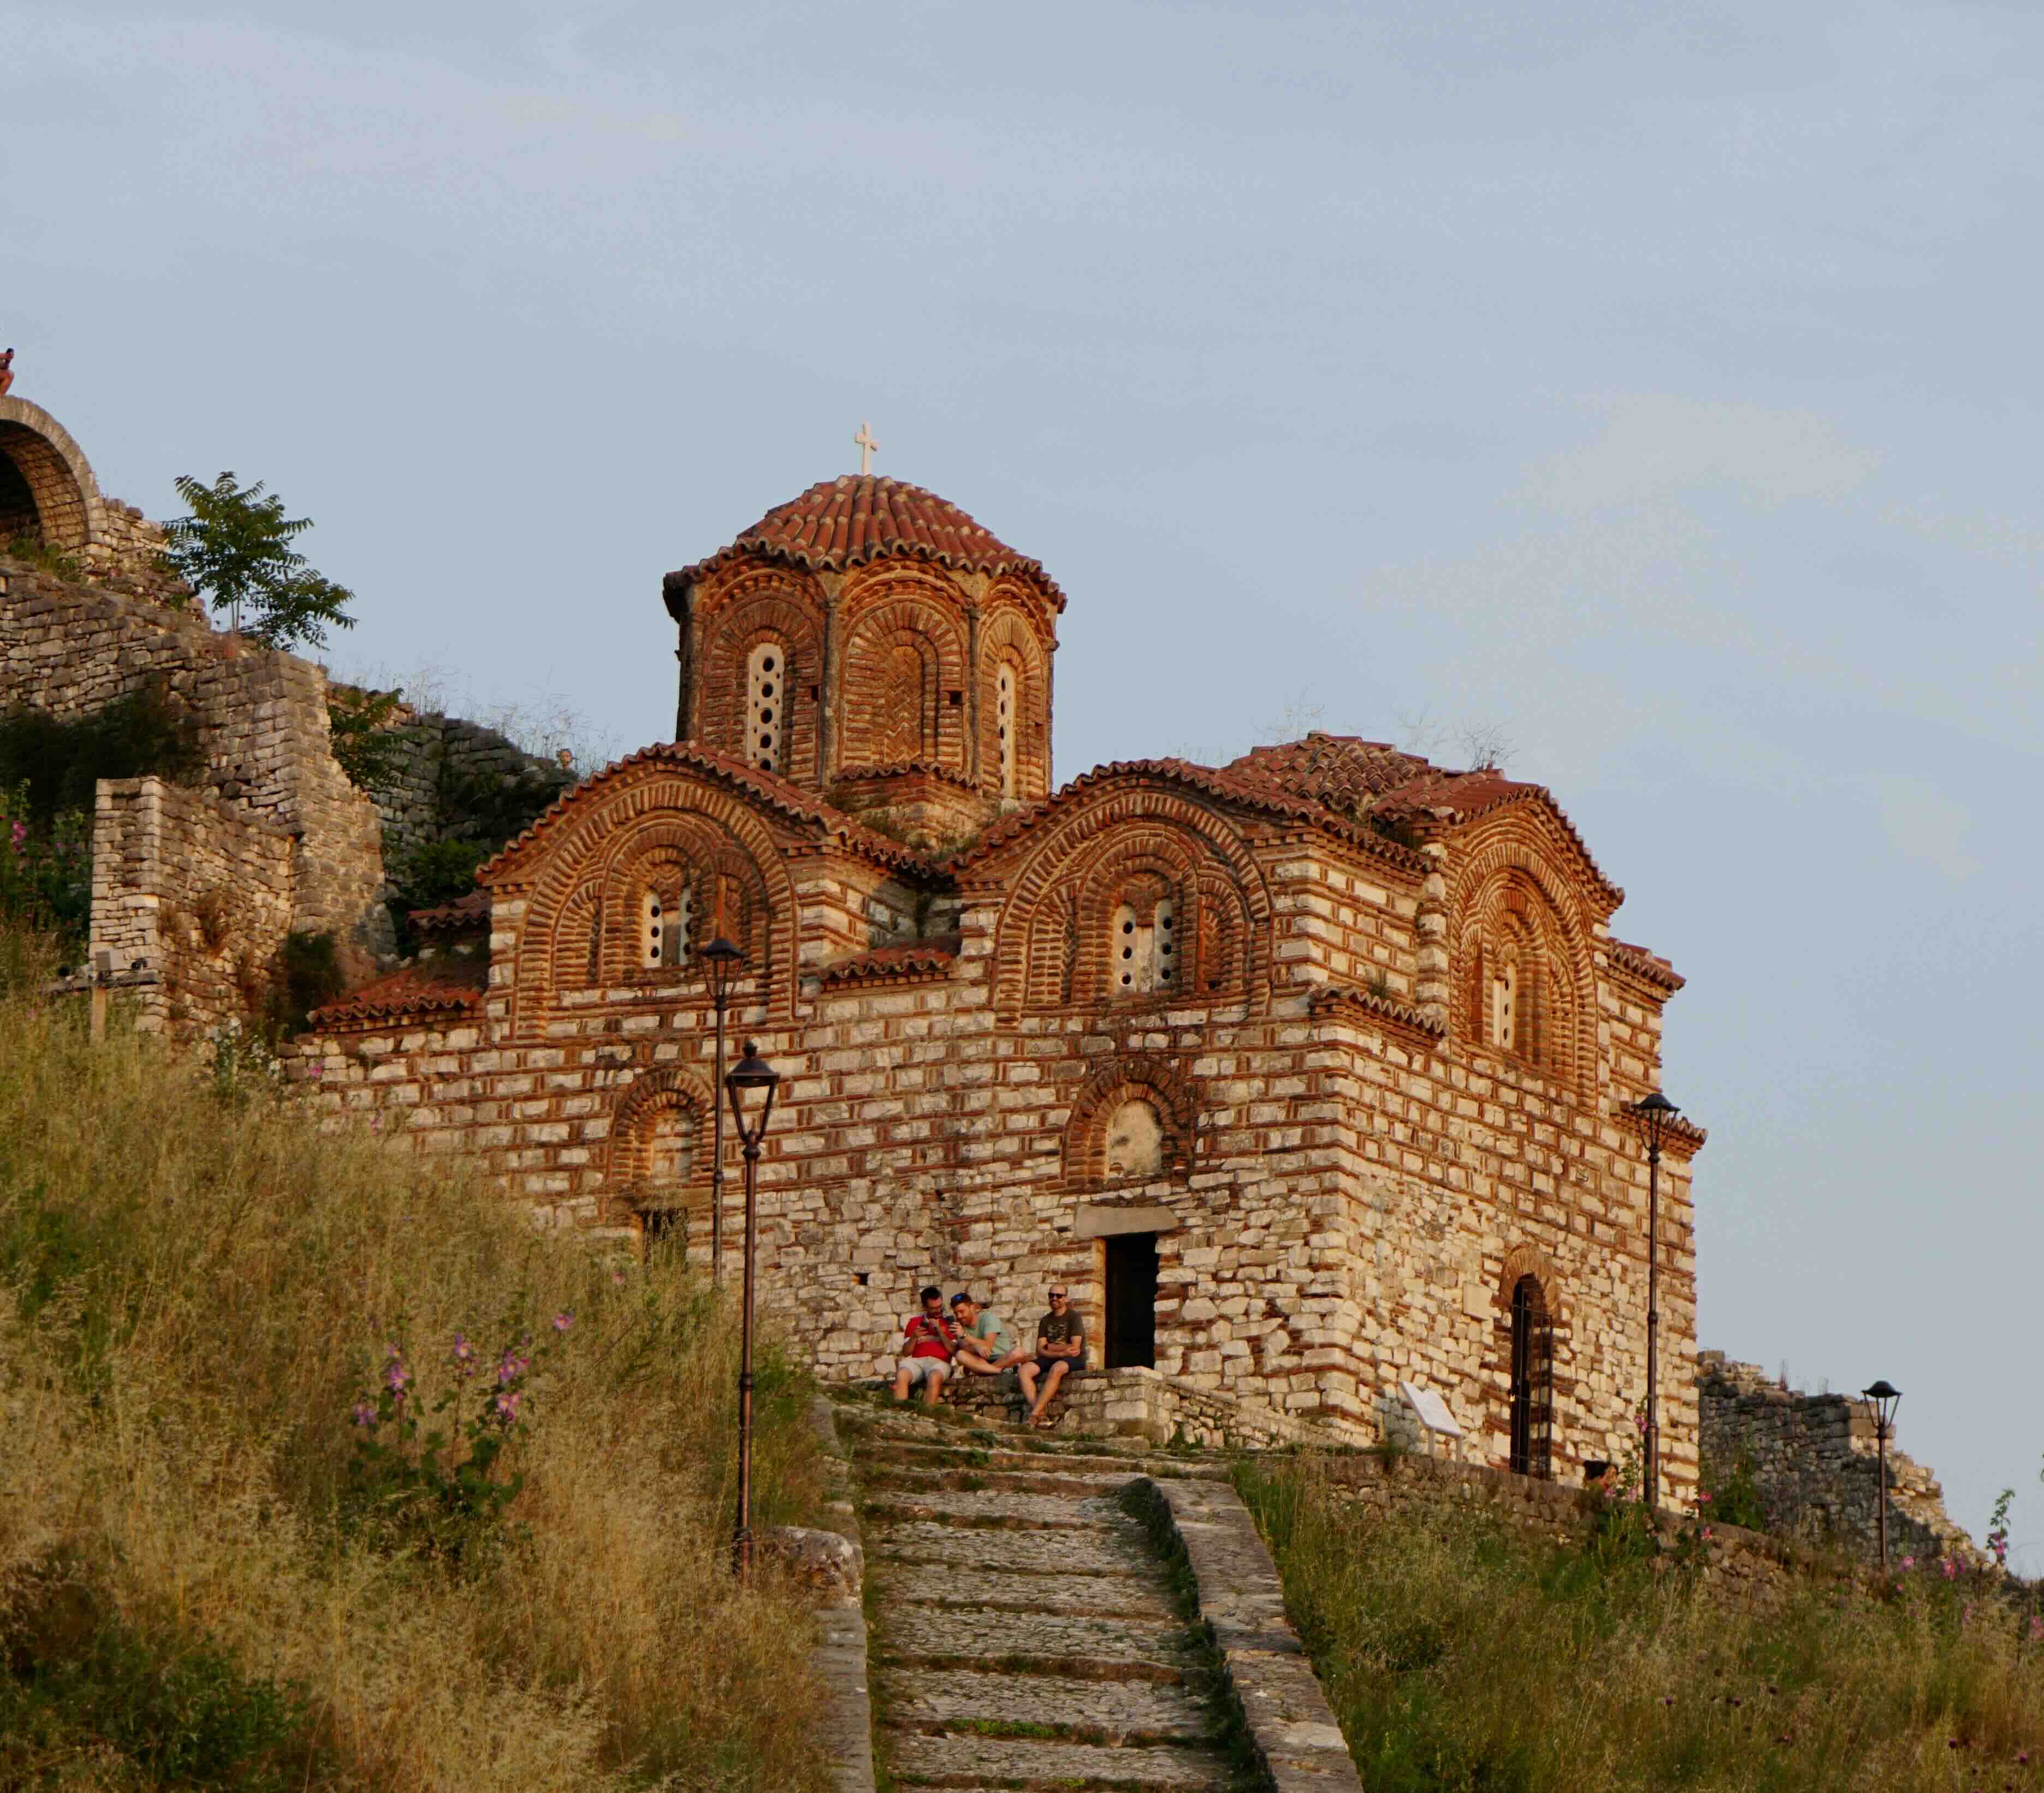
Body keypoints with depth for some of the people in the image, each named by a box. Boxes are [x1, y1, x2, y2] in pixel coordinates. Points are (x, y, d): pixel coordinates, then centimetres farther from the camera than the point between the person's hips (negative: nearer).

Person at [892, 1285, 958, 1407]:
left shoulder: (949, 1322, 14)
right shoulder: (915, 1321, 21)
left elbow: (954, 1350, 4)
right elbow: (905, 1352, 17)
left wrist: (940, 1331, -5)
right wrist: (914, 1337, -2)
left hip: (940, 1362, -2)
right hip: (916, 1361, 2)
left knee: (934, 1378, -38)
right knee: (901, 1375, -32)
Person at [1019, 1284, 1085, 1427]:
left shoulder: (1074, 1318, 0)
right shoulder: (1045, 1321, 15)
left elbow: (1074, 1348, -10)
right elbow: (1039, 1351, 5)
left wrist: (1050, 1347, 1)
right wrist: (1062, 1352, -12)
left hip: (1073, 1361, -5)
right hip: (1050, 1360, 5)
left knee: (1056, 1369, -39)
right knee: (1025, 1369, -22)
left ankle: (1035, 1415, -43)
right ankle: (1040, 1415, -36)